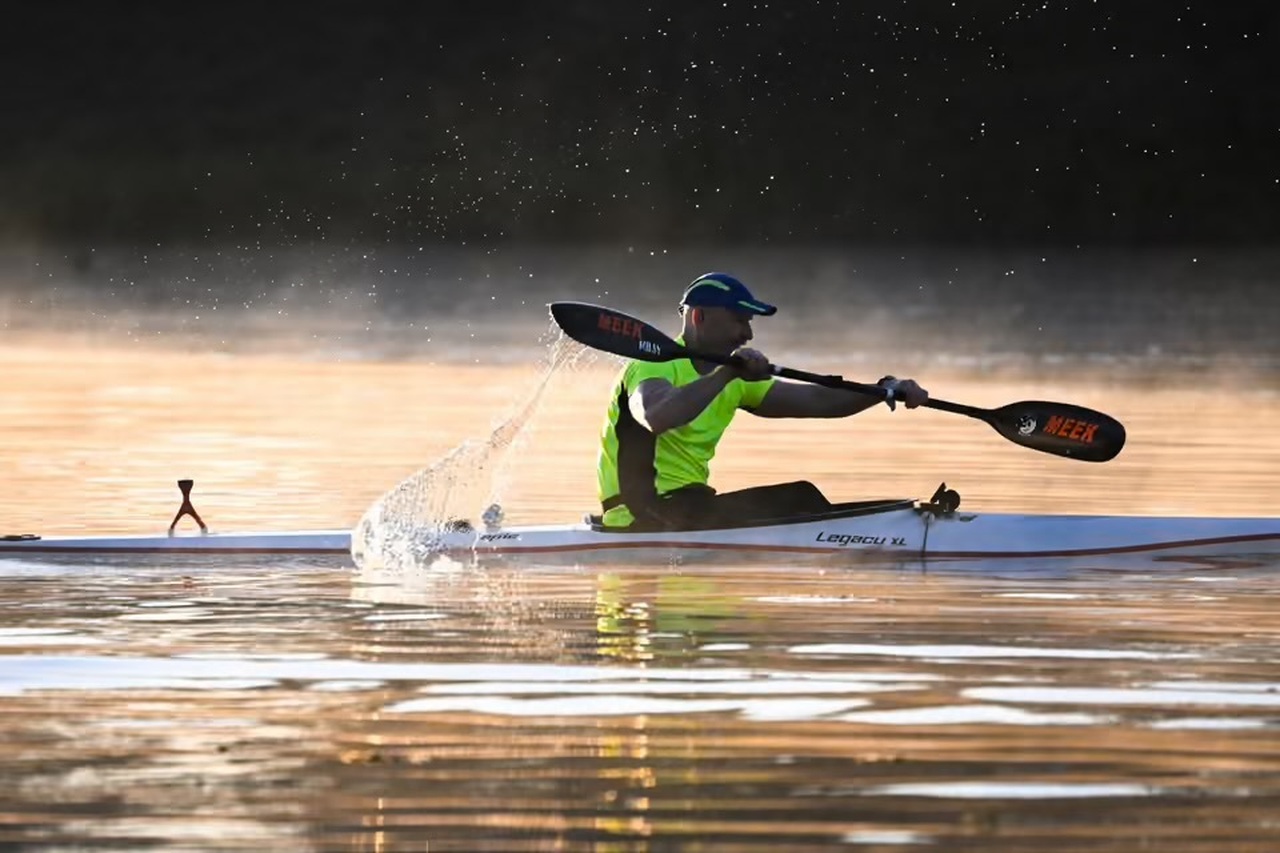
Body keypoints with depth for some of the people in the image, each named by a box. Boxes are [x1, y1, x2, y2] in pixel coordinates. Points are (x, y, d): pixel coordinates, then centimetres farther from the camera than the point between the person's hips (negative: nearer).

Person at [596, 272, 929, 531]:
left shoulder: (736, 382, 17)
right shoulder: (655, 365, -11)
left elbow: (815, 400, 11)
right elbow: (656, 418, -35)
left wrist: (887, 390, -2)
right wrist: (726, 374, -38)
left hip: (692, 505, 10)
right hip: (643, 519, -10)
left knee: (801, 496, 2)